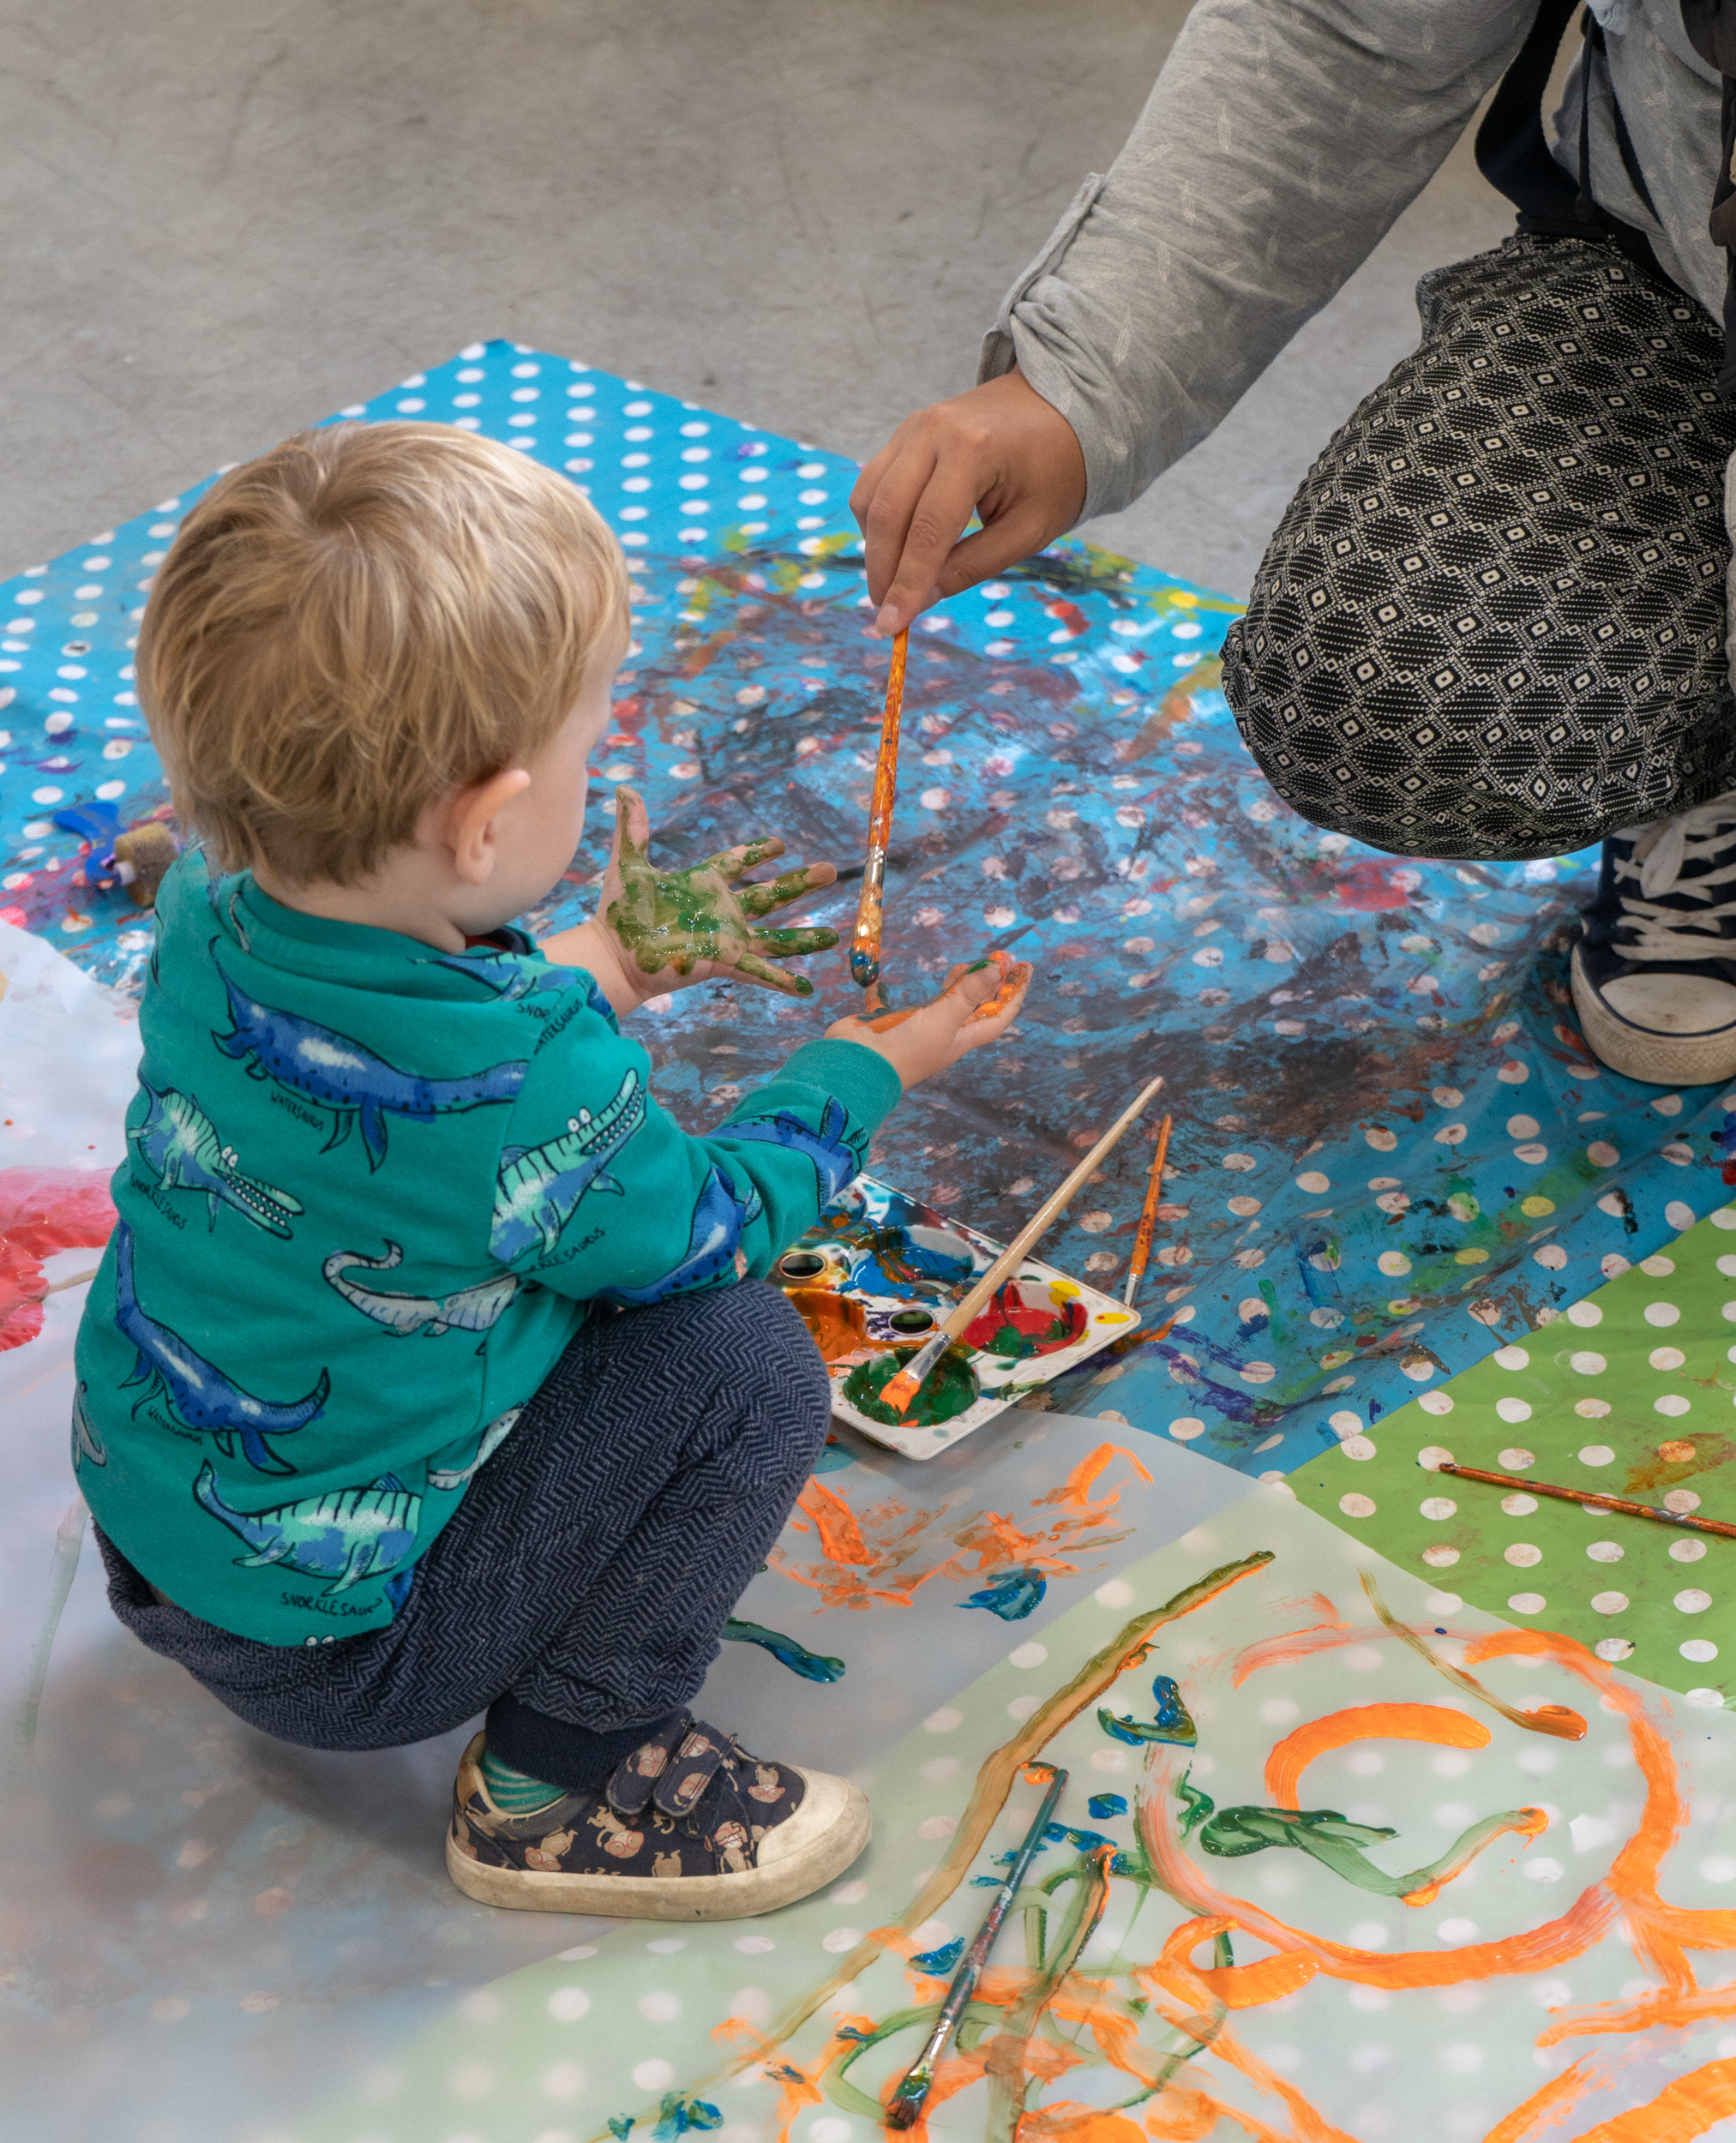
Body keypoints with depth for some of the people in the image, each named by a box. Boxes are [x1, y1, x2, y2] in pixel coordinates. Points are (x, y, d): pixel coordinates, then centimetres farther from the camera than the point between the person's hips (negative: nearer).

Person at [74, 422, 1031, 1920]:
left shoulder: (212, 910, -12)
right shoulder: (535, 1095, -34)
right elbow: (710, 1224, -11)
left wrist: (599, 968, 10)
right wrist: (869, 1067, 4)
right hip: (328, 1648, -8)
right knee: (742, 1363, -12)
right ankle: (562, 1784, 2)